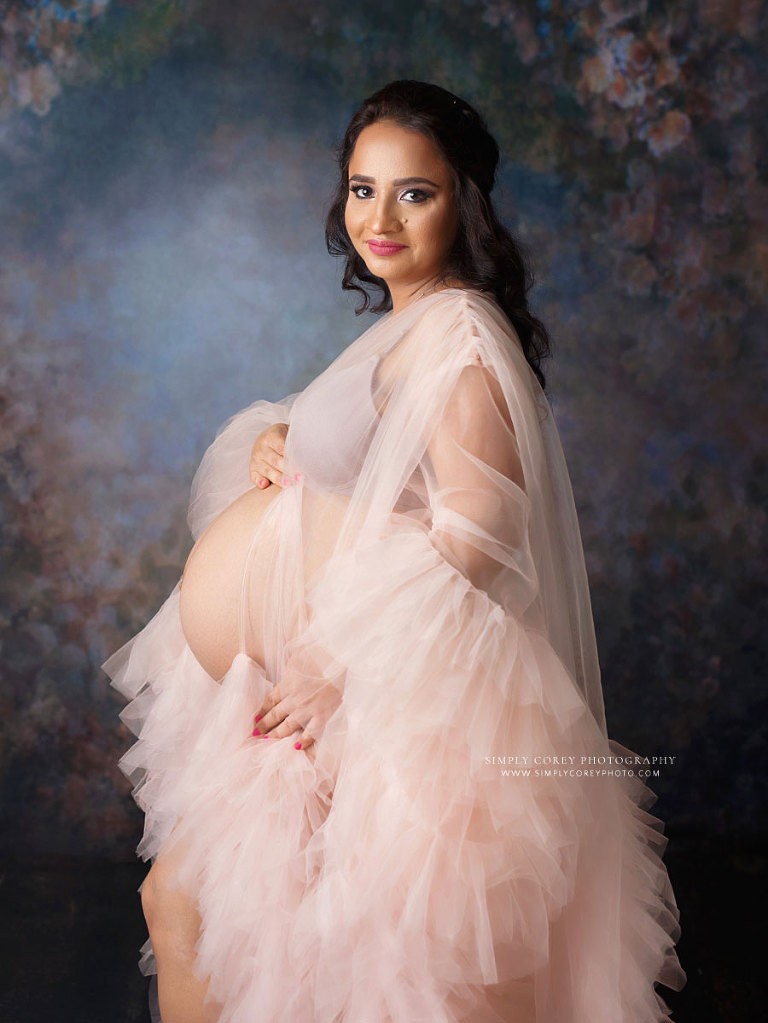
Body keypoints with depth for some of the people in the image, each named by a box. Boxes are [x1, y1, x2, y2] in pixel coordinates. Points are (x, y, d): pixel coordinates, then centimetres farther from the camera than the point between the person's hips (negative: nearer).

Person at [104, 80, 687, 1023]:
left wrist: (337, 660, -22)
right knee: (177, 896, 17)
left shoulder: (460, 330, -19)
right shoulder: (402, 324, 11)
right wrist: (276, 435, 4)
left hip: (400, 706, -9)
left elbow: (472, 535, -26)